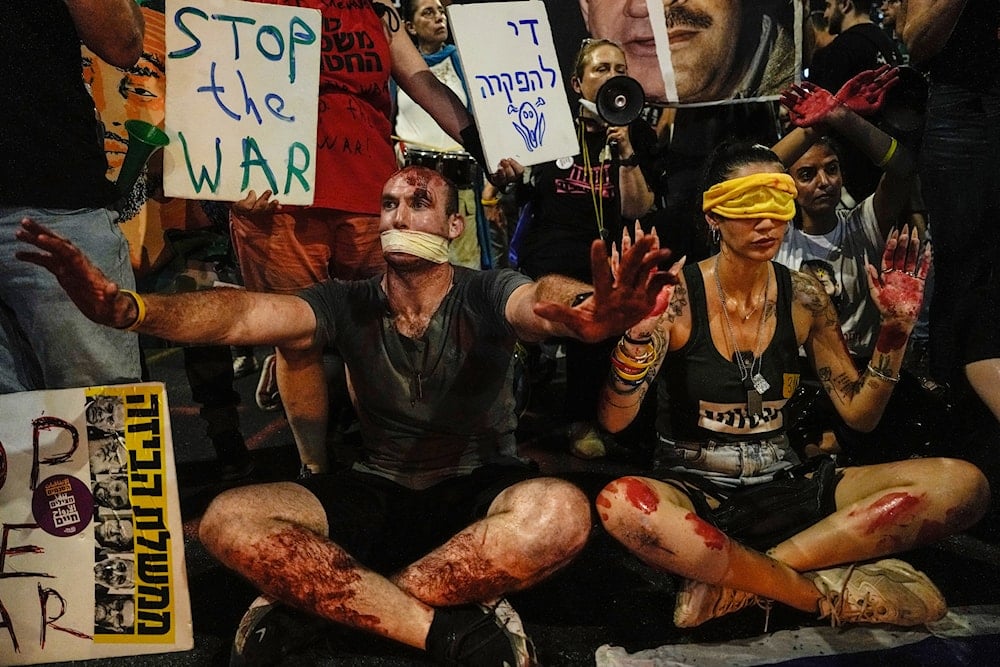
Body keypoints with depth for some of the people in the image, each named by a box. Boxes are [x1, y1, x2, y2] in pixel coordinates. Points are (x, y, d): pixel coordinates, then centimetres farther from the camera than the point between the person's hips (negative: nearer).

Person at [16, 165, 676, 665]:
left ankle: (315, 600, -24)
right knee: (230, 520, -21)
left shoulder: (490, 297, -9)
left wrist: (589, 314, -62)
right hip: (377, 494, 2)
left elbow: (544, 301, -35)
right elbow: (242, 314, -22)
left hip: (479, 496, -1)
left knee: (560, 511, -36)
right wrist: (126, 308, -42)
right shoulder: (349, 305, -3)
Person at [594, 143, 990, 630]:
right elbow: (613, 421, -16)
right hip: (695, 493, -4)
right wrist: (637, 330, -32)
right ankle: (826, 594, -25)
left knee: (962, 483, -16)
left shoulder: (802, 297, 4)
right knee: (621, 503, -40)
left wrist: (894, 329, -4)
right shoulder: (678, 297, -9)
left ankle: (740, 581, -22)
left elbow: (860, 414, 8)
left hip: (787, 488, 5)